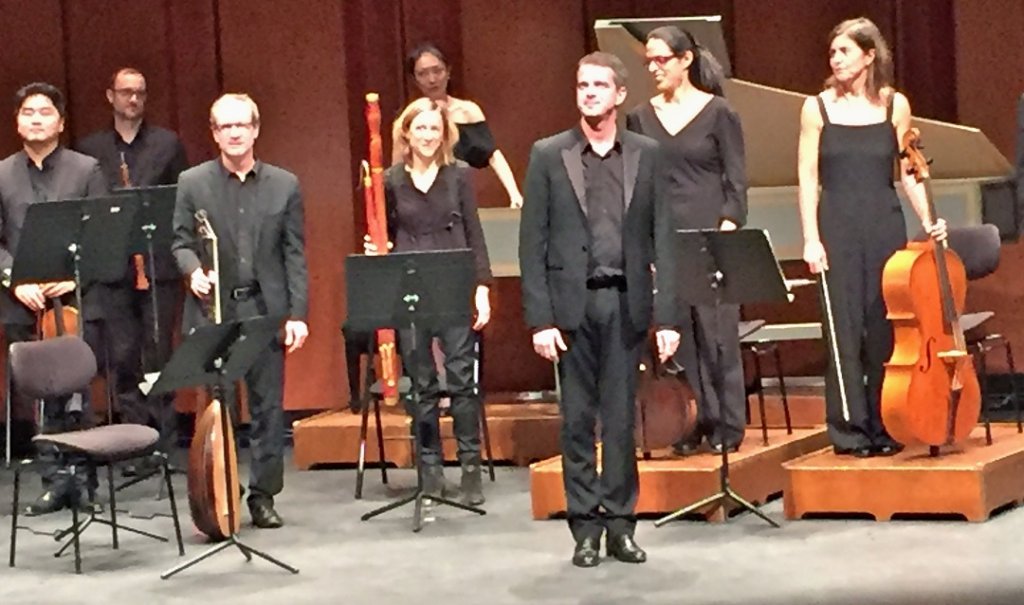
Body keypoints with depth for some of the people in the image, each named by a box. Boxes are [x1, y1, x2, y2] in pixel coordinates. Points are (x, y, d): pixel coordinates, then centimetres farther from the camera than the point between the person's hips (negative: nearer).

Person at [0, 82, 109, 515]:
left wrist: (73, 277, -12)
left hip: (78, 300, -2)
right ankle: (55, 479, 9)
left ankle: (80, 474, 9)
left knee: (77, 394, -2)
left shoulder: (86, 170, 7)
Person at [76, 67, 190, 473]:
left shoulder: (167, 144, 8)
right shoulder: (89, 149, 9)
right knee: (123, 358, 1)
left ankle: (163, 443, 8)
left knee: (159, 356, 2)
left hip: (159, 265, -1)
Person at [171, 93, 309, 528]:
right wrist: (194, 270, -17)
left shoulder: (284, 185, 7)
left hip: (266, 310, 1)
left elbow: (295, 254, 4)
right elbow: (181, 242, 5)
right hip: (213, 310, -1)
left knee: (268, 406, 5)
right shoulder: (192, 183, 4)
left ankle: (263, 495, 16)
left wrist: (297, 313, -2)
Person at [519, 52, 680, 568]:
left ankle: (620, 525, 15)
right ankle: (586, 527, 13)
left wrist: (667, 316, -2)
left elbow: (662, 239, 4)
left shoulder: (646, 155, 6)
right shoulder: (548, 156, 2)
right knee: (577, 419, 4)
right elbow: (532, 243, 0)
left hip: (626, 302, 1)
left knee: (622, 418, 5)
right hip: (572, 303, -1)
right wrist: (540, 319, -7)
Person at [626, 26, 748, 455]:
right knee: (677, 334, 3)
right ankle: (691, 423, 10)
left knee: (717, 332, -1)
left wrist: (728, 227, -11)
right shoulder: (640, 118, 8)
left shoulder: (718, 113, -1)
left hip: (710, 237, -3)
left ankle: (727, 424, 8)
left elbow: (737, 179, -1)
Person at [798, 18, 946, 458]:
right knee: (844, 330, -1)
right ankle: (849, 428, 7)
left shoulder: (894, 105, 5)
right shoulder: (817, 108, 2)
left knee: (885, 327, 4)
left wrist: (927, 219, -6)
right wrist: (811, 239, -8)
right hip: (837, 228, -1)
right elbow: (808, 178, -1)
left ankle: (885, 425, 15)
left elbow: (908, 172, 6)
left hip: (885, 227, 1)